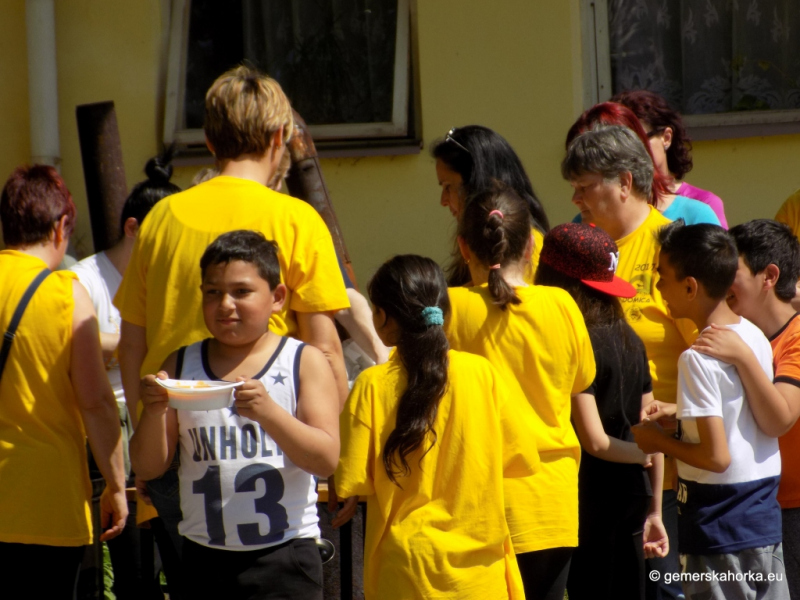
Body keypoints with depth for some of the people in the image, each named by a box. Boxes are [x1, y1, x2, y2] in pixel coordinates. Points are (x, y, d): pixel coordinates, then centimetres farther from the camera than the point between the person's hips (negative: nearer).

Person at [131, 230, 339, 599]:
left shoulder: (305, 363, -1)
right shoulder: (181, 365, 7)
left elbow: (326, 460, -11)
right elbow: (148, 467, 4)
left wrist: (268, 412, -27)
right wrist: (154, 412, -16)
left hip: (284, 558, -3)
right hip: (206, 560, 3)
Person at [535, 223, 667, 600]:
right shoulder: (628, 339, 6)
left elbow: (595, 441, -17)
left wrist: (643, 454, 1)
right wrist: (655, 512, 15)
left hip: (588, 498, -7)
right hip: (631, 496, 7)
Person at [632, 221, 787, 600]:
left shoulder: (698, 359, -19)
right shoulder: (755, 336, 5)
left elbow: (717, 456, -22)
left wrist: (660, 441, -6)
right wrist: (680, 413, 14)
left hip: (720, 530, -8)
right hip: (765, 520, 8)